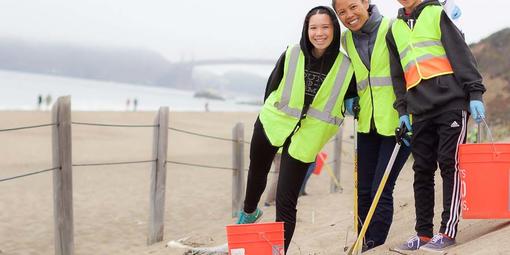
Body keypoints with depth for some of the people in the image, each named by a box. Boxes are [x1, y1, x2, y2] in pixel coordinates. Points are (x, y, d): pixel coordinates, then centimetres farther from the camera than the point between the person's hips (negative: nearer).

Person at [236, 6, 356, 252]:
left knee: (286, 203, -8)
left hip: (305, 138, -2)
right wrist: (273, 113, 8)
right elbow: (273, 85, 1)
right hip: (271, 125, 2)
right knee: (257, 173, 30)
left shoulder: (346, 67, -14)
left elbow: (349, 96, 8)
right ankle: (249, 212, 60)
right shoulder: (290, 55, -14)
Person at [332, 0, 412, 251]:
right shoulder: (346, 40, 8)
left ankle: (376, 247, 0)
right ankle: (367, 248, 18)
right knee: (364, 192, 7)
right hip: (367, 124, 6)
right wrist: (350, 98, 8)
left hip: (397, 123, -6)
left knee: (381, 190, -9)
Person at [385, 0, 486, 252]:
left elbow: (462, 54, -2)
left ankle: (448, 231, -6)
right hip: (420, 110, 5)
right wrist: (402, 110, 11)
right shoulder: (394, 29, 18)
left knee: (449, 164, -8)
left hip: (452, 103, -5)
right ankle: (423, 233, 8)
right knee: (422, 170, 3)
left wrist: (475, 93, -11)